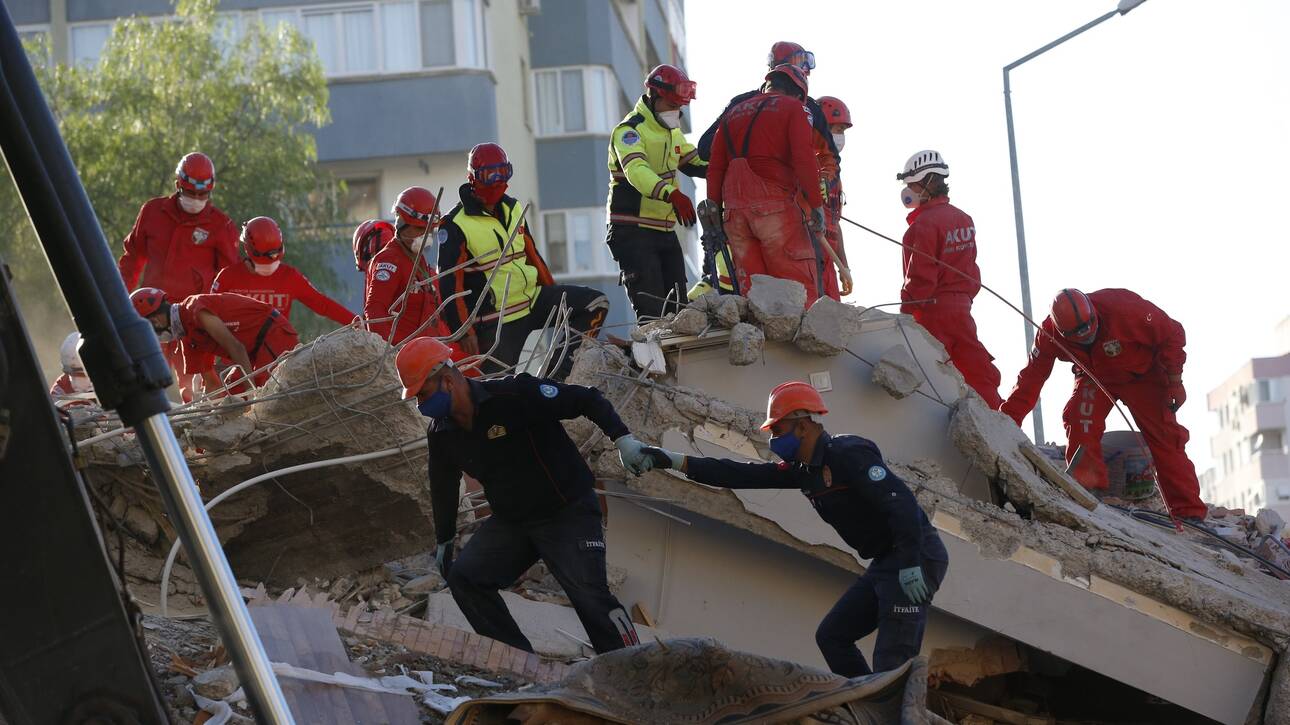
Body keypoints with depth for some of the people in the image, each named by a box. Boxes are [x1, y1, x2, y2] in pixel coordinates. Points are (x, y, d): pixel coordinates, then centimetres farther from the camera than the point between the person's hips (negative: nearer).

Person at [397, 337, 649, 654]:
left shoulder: (515, 394, -22)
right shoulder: (441, 435, 1)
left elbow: (587, 400, -17)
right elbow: (443, 488, 19)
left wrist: (622, 438, -27)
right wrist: (444, 540, 26)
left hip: (569, 512, -7)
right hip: (510, 522, 7)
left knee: (588, 593, -21)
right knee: (463, 576, -7)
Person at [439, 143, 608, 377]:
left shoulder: (513, 209, 9)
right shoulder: (456, 225, -13)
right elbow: (450, 283, -15)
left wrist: (556, 297, 20)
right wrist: (465, 332, -18)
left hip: (533, 299, 7)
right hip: (497, 320, -7)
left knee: (596, 303, -7)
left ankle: (557, 375, -8)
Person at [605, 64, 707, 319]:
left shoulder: (673, 131, 16)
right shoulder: (629, 131, -14)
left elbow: (694, 162, 25)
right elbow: (636, 170, -32)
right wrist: (671, 194, -49)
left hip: (665, 229, 9)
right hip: (633, 230, -9)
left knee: (677, 306, 9)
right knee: (651, 309, -15)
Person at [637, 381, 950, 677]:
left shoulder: (849, 454, -15)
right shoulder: (806, 471, 13)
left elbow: (901, 503, -24)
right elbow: (744, 476, 13)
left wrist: (910, 564, -31)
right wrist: (675, 461, 9)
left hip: (916, 556, -10)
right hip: (885, 562, 10)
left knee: (893, 662, -16)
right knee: (831, 636, 14)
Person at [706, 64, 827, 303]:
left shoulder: (733, 114, 24)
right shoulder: (792, 108, 7)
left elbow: (715, 169, 18)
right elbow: (804, 160, -7)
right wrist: (816, 205, -5)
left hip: (734, 208, 6)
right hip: (775, 206, -6)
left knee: (751, 287, 6)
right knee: (800, 284, -7)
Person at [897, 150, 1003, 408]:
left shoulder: (925, 223, -14)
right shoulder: (963, 219, 10)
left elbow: (920, 277, -16)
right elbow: (969, 268, 14)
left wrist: (906, 309, -9)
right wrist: (964, 296, 19)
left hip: (932, 309, -8)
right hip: (961, 306, 8)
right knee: (976, 369, 8)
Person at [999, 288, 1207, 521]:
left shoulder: (1123, 307, -36)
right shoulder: (1050, 334, -26)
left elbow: (1172, 334, -23)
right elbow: (1032, 378, -20)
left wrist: (1174, 381, -21)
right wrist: (1008, 420, -27)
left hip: (1142, 375, -3)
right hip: (1096, 377, 3)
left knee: (1164, 436, -11)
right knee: (1080, 421, -24)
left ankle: (1189, 511, -8)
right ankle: (1087, 490, -17)